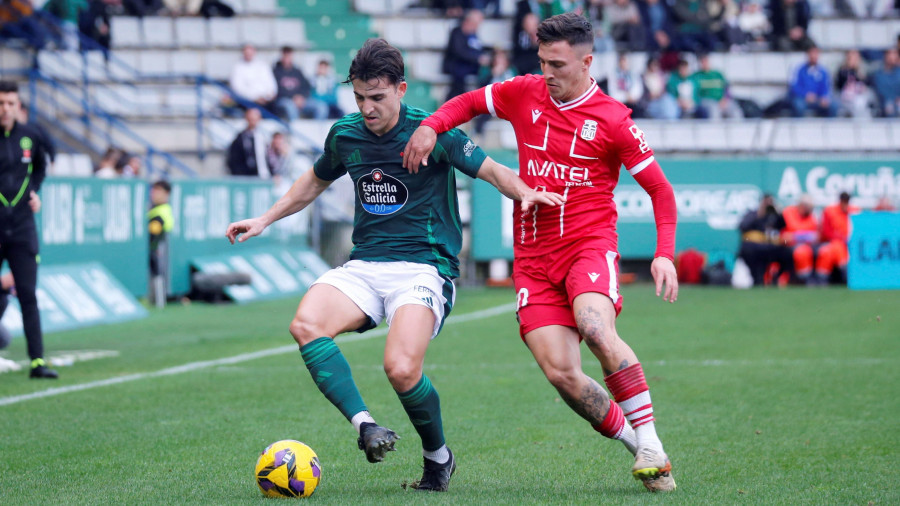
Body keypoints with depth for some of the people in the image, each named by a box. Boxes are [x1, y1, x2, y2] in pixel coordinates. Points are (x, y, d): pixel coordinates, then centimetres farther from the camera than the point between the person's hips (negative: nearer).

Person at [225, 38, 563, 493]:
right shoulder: (345, 134, 9)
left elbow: (491, 170, -1)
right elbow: (315, 180, 29)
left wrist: (525, 193, -22)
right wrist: (264, 220, 26)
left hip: (425, 267, -5)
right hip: (364, 267, 5)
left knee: (401, 369, -26)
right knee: (306, 324, -26)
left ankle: (438, 457, 2)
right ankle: (365, 426, -30)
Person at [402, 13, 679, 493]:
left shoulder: (612, 120, -4)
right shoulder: (524, 94, 7)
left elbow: (660, 189, 1)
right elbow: (469, 102, 23)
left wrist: (665, 254, -11)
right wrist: (430, 127, 2)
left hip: (589, 243, -4)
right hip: (533, 256, 4)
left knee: (597, 331, -33)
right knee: (560, 373, -12)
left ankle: (650, 443, -23)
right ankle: (635, 447, 6)